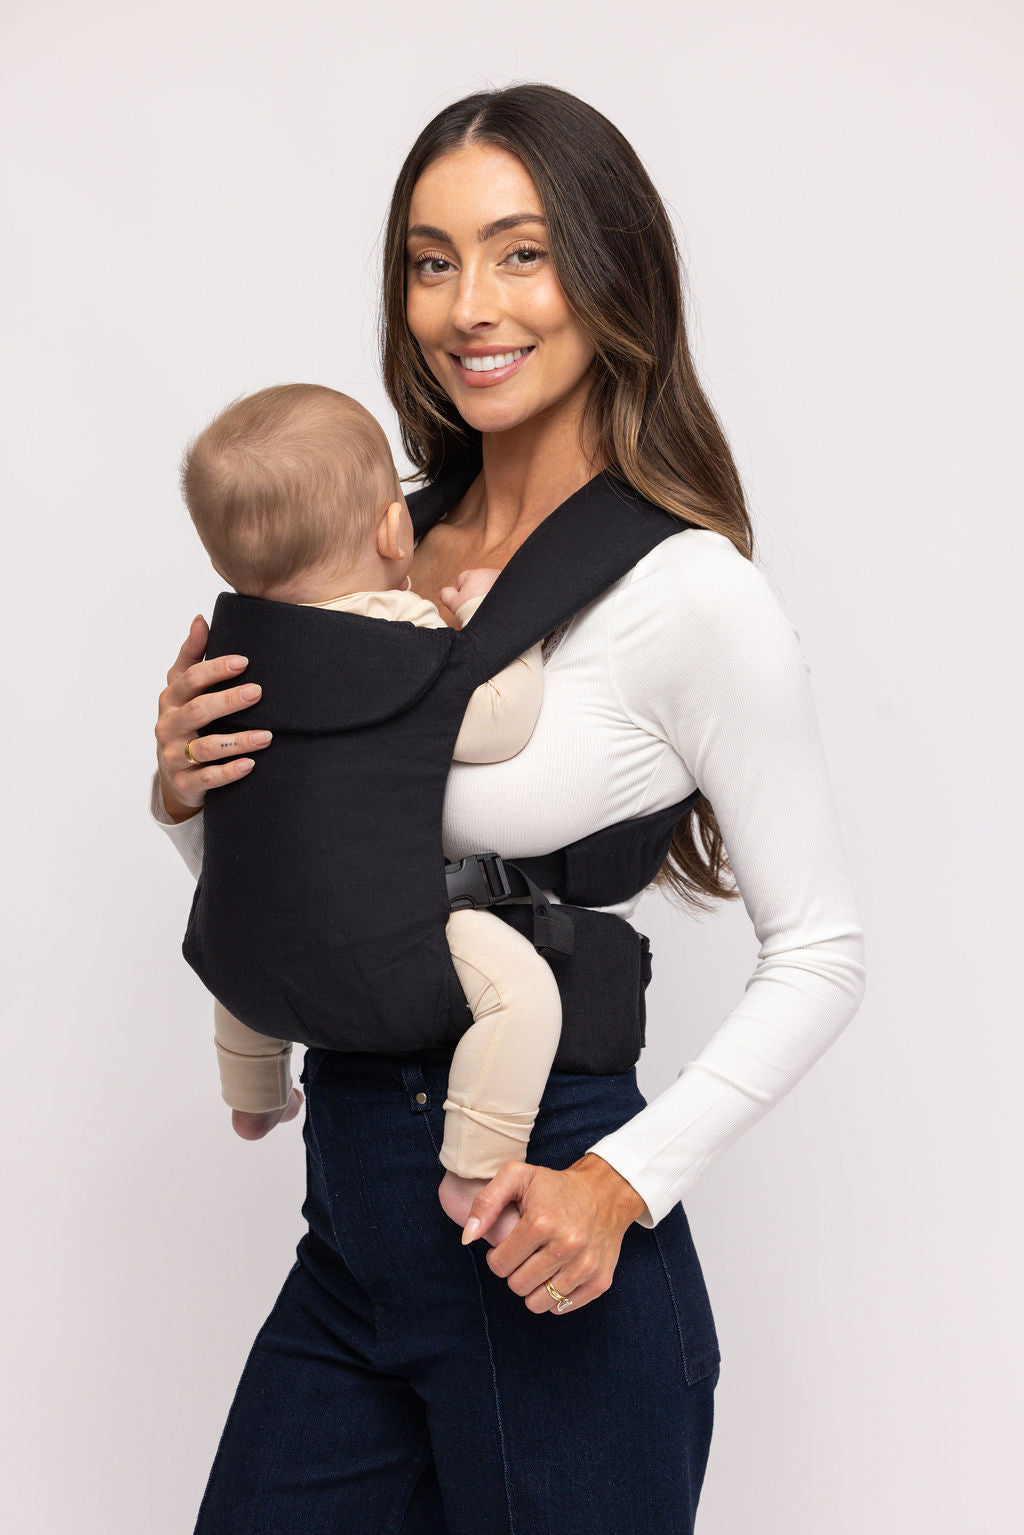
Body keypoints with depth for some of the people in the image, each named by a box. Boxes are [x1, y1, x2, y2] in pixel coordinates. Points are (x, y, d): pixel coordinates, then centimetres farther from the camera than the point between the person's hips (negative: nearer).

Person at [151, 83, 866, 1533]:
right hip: (352, 1238, 6)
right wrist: (188, 795, -4)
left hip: (542, 1257, -6)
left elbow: (819, 952, -9)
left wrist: (624, 1182, -18)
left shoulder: (691, 596, -13)